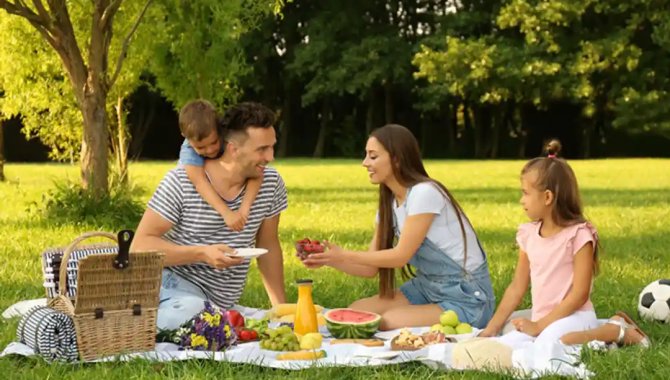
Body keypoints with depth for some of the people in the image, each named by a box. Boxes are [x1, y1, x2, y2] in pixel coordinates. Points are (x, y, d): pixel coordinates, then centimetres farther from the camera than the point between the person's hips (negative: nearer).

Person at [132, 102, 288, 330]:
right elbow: (140, 245, -12)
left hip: (219, 302, 6)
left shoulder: (272, 184, 1)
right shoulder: (181, 182, -13)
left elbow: (268, 245, 14)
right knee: (192, 312, -36)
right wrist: (203, 254, -24)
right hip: (173, 285, -6)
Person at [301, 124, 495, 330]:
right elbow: (371, 268, 5)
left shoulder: (425, 193, -20)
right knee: (355, 312, -6)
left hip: (467, 297, -8)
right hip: (428, 288, 8)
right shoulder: (389, 204, 6)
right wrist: (328, 260, -11)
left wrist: (343, 255, -17)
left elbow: (401, 256, -19)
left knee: (389, 322, -25)